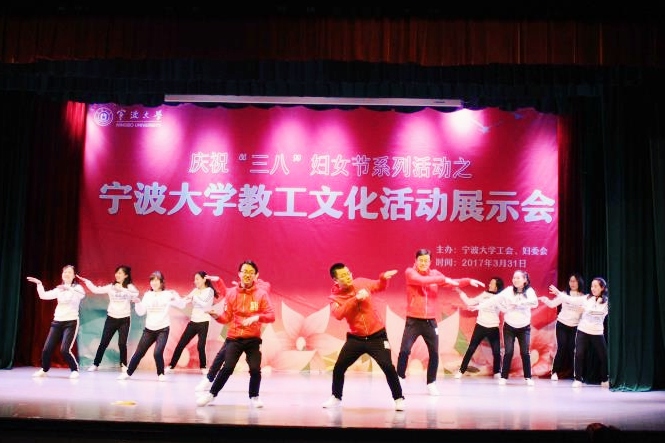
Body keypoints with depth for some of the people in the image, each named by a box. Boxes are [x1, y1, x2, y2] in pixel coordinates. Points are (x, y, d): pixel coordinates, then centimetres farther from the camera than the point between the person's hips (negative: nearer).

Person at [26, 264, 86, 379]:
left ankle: (75, 370, 1)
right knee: (47, 349, 2)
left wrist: (68, 287, -34)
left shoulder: (77, 287, -3)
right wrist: (39, 284, -6)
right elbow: (43, 295, 5)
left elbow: (82, 294, -24)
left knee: (64, 350, -17)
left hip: (71, 322, -5)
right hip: (57, 322, 5)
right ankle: (44, 370, 25)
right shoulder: (58, 289, 11)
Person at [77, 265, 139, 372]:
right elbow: (96, 290, -1)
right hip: (111, 318, 2)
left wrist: (121, 289, -24)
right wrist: (86, 281, -8)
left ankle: (124, 365, 14)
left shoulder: (130, 287, -2)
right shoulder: (111, 287, 2)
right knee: (103, 343, 5)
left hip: (124, 319, -2)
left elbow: (136, 293, -18)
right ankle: (95, 364, 13)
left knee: (122, 343, 0)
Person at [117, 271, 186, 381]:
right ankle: (128, 372, 26)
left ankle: (161, 374, 5)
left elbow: (181, 305, -10)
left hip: (163, 329, -4)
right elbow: (141, 312, 3)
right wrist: (137, 303, -15)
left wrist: (176, 297, -30)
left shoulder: (168, 294, -4)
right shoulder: (147, 295, 5)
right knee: (139, 352, 8)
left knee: (157, 352, -17)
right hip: (149, 329, 4)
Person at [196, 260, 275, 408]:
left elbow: (271, 316, -8)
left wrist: (257, 317, -25)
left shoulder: (261, 293, -3)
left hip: (253, 339, 0)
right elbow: (227, 318, 3)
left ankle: (254, 397, 15)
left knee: (255, 369, -9)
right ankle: (211, 394, 11)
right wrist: (217, 316, -18)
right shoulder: (231, 292, 1)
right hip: (234, 338, 0)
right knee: (227, 367, -9)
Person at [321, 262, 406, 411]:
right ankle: (336, 397, 27)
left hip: (377, 336, -1)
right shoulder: (335, 297, -8)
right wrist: (356, 299, -31)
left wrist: (384, 277, -6)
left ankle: (399, 399, 6)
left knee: (388, 367, -12)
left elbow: (380, 286, 16)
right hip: (355, 338, 1)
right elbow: (338, 314, -29)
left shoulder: (361, 282, -3)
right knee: (338, 368, 3)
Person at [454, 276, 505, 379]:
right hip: (480, 326, 1)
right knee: (471, 349, 2)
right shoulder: (484, 295, 6)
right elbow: (469, 302, 12)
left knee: (496, 351, -1)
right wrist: (460, 292, 10)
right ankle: (461, 371, 8)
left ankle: (497, 372, 21)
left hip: (493, 328, -1)